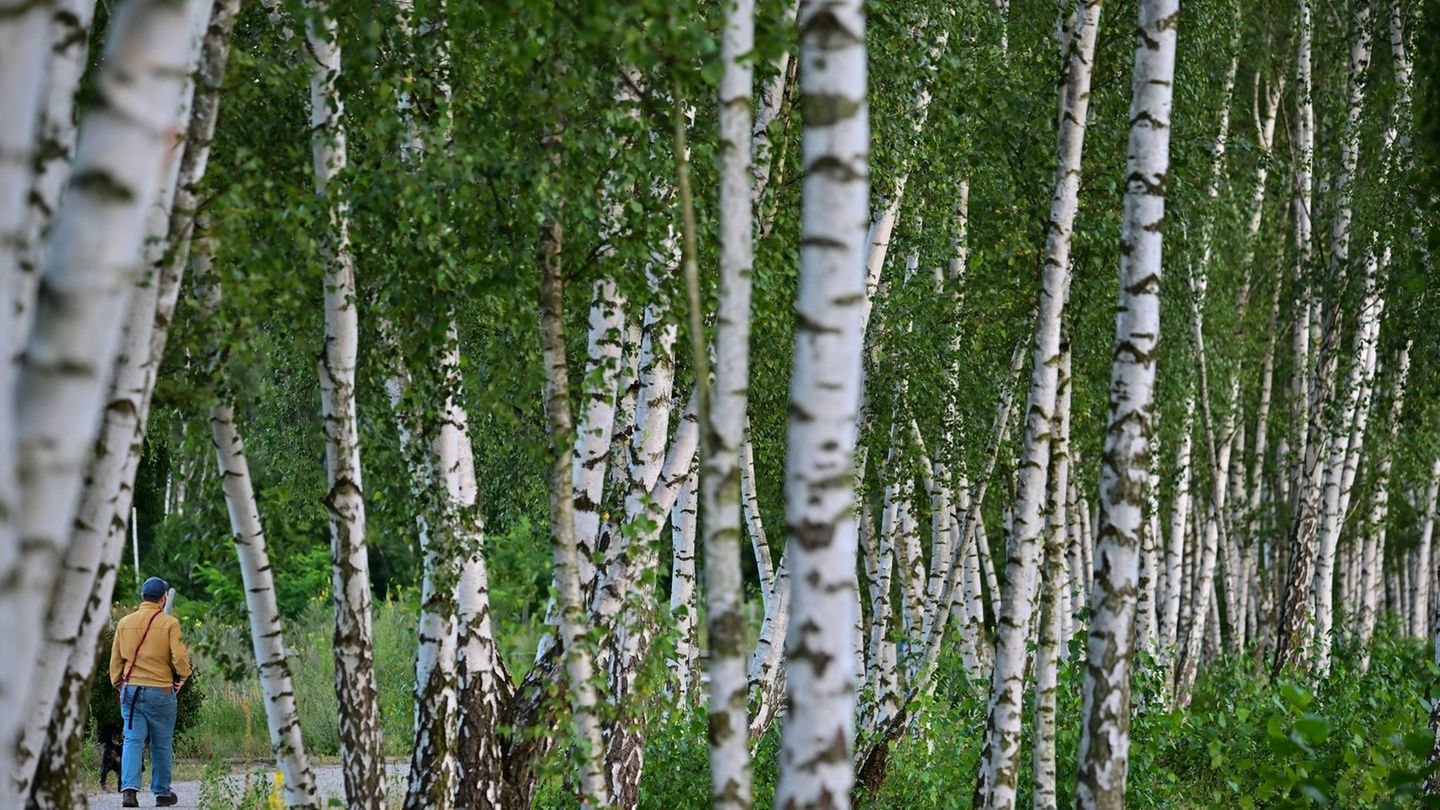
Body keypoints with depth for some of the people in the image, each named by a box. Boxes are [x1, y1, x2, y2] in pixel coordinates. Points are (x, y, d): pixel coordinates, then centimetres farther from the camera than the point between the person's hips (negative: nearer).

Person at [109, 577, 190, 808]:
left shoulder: (125, 623, 5)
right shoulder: (169, 623, -7)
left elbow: (116, 659, 9)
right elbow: (179, 656, -14)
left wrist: (119, 684, 19)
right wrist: (182, 676, 5)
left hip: (131, 690, 3)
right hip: (161, 691, -3)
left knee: (133, 740, 0)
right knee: (162, 744, 9)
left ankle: (129, 789, -16)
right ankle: (162, 793, 17)